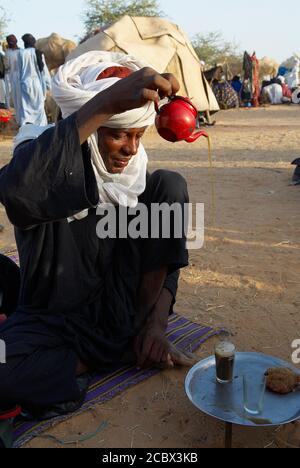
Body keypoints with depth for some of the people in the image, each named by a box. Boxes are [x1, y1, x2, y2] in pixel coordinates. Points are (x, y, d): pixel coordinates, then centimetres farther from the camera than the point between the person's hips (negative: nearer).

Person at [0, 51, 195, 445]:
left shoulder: (135, 173, -3)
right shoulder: (51, 165, -17)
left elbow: (162, 256, 2)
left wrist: (157, 324, -12)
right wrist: (106, 102, -50)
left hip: (118, 304, 4)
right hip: (52, 318, -3)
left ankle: (142, 339, -8)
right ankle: (126, 352, -11)